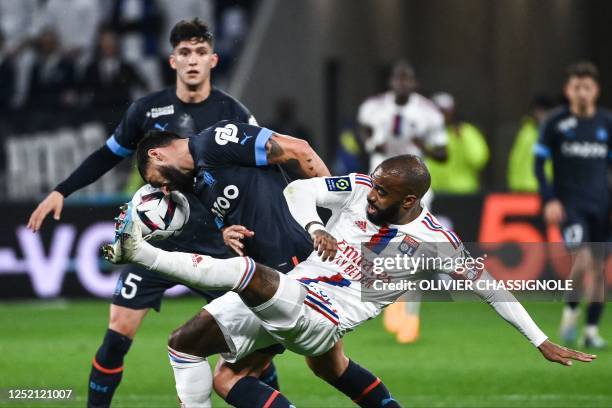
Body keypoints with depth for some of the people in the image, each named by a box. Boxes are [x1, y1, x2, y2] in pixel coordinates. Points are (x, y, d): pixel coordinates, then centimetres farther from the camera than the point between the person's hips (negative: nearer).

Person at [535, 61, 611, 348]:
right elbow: (538, 162, 2)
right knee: (582, 258, -21)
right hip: (569, 203, -3)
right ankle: (571, 310, 4)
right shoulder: (555, 123, -1)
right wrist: (549, 200, -8)